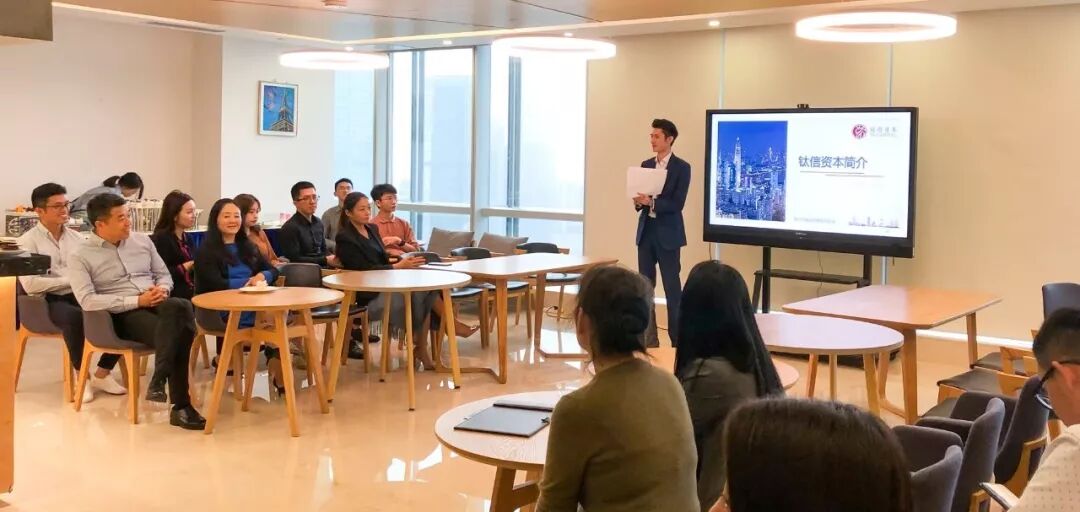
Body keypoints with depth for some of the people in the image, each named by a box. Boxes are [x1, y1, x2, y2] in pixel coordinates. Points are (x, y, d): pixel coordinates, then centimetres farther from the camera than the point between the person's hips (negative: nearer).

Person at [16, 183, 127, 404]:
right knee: (74, 317, -38)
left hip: (81, 295, 5)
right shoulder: (28, 241, -2)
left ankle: (102, 373, -7)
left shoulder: (76, 237, 15)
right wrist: (71, 281, -14)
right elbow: (30, 285, -15)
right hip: (49, 301, -5)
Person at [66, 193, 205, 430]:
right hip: (123, 315, -5)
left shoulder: (142, 240, 15)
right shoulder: (81, 256, -1)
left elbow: (164, 275, 21)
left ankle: (159, 380, -28)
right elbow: (87, 301, -13)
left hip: (157, 304, 5)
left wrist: (161, 290, -6)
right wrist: (137, 301, -18)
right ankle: (180, 405, -29)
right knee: (177, 330, -35)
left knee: (179, 307, -35)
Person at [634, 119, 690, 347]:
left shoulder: (682, 167, -5)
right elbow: (641, 196, 12)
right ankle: (648, 338, 15)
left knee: (672, 288, 0)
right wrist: (638, 202, -10)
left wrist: (651, 202, -24)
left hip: (667, 234, -5)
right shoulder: (646, 165, 12)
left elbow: (677, 204, -13)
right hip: (646, 231, 5)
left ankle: (678, 340, 8)